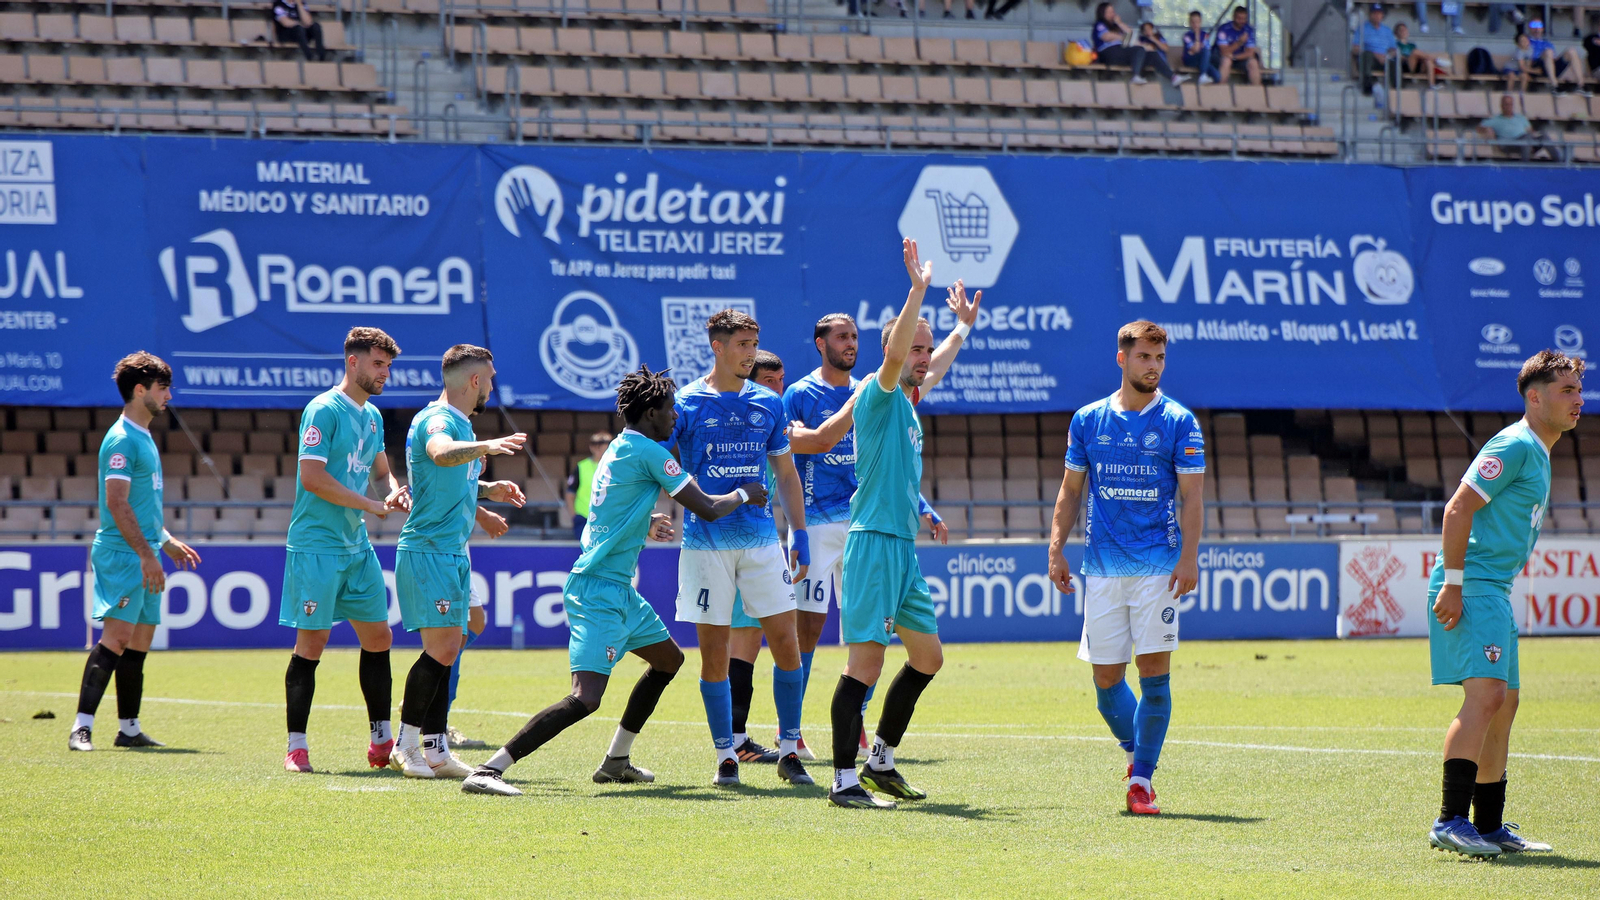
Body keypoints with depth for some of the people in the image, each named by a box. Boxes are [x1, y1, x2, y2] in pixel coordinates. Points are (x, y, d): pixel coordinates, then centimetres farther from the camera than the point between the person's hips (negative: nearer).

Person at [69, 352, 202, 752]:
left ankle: (129, 729, 14)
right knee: (117, 637, -16)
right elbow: (117, 502, -19)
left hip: (144, 556, 10)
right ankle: (82, 727, -18)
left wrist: (167, 541, 27)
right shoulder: (122, 439, -12)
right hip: (122, 555, -10)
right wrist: (147, 554, -22)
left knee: (140, 642, 9)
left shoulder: (144, 437, 19)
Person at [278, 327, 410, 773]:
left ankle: (382, 743, 17)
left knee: (378, 637, 9)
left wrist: (393, 490, 4)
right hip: (316, 547, -8)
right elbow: (312, 476, -20)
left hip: (358, 545, 8)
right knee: (311, 644, -6)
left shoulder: (372, 416, 14)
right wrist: (370, 504, -14)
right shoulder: (324, 410, -11)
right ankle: (296, 748, 0)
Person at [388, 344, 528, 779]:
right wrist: (484, 446, -52)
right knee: (441, 648, -12)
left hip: (453, 552, 10)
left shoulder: (459, 423, 18)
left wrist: (487, 490, 18)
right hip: (428, 551, -10)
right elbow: (441, 453, -37)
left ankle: (435, 750, 9)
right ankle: (406, 745, -5)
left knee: (445, 651, 7)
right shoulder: (436, 420, -12)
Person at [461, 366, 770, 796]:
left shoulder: (620, 449, 14)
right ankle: (489, 770, -24)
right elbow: (707, 509, -13)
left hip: (619, 590, 11)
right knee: (585, 698, -19)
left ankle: (616, 761, 31)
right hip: (600, 591, -11)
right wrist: (744, 494, 5)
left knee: (669, 659, 25)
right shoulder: (647, 452, -14)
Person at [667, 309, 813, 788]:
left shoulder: (769, 404, 9)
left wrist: (800, 535, 12)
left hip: (761, 538, 3)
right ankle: (725, 755, 9)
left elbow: (786, 474, 17)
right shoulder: (685, 403, -1)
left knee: (785, 641, -4)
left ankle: (789, 750, 6)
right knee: (714, 651, 0)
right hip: (705, 543, -3)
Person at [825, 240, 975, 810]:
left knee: (927, 656, 15)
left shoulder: (908, 403, 18)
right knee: (867, 660, -13)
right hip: (873, 543, -10)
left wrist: (963, 324, 48)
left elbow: (930, 369, 40)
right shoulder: (878, 394, -7)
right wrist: (918, 289, -34)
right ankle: (845, 781, -13)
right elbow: (895, 356, -28)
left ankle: (881, 761, 25)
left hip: (903, 546, 10)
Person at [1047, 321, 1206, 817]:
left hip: (1158, 568, -2)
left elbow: (1191, 496, -3)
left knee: (1154, 672, -8)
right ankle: (1136, 751, 27)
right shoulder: (1088, 420, 9)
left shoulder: (1179, 422, 1)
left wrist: (1189, 556, -14)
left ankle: (1142, 777, 1)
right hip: (1101, 567, 2)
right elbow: (1070, 489, 14)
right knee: (1106, 680, 2)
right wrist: (1056, 548, 5)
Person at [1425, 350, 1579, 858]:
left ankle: (1489, 825, 19)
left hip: (1493, 591, 11)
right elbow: (1457, 510, -17)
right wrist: (1452, 584, -22)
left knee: (1503, 703, 12)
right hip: (1471, 588, -11)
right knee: (1486, 694, -21)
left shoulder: (1537, 453, 21)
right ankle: (1451, 821, -26)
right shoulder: (1515, 445, -11)